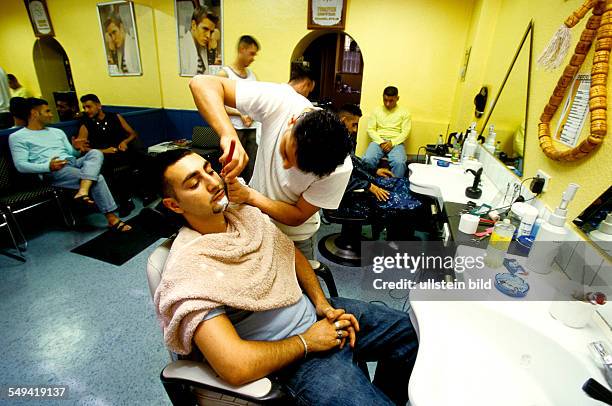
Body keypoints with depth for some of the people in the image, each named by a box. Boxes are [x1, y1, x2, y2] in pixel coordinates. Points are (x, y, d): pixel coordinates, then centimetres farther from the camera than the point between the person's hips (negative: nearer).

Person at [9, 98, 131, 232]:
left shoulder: (57, 131, 27)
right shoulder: (17, 137, 8)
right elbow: (20, 165, -4)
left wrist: (76, 148, -2)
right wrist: (48, 166, -22)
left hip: (73, 162, 6)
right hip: (52, 172, -5)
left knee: (95, 153, -28)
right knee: (98, 179, -30)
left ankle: (82, 192, -47)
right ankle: (112, 219, -29)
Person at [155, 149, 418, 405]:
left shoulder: (246, 212, -1)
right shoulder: (187, 269, -22)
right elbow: (235, 368, -27)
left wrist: (322, 302, -4)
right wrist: (306, 342, -15)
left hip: (317, 310, 7)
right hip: (293, 355, -6)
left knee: (411, 330, 12)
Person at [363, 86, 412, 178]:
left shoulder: (404, 112, 13)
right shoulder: (376, 111, 15)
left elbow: (405, 132, 4)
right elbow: (370, 129, 6)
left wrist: (392, 143, -14)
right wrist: (381, 142, -10)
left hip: (396, 143, 0)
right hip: (378, 141, 1)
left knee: (399, 162, -34)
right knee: (367, 159, -32)